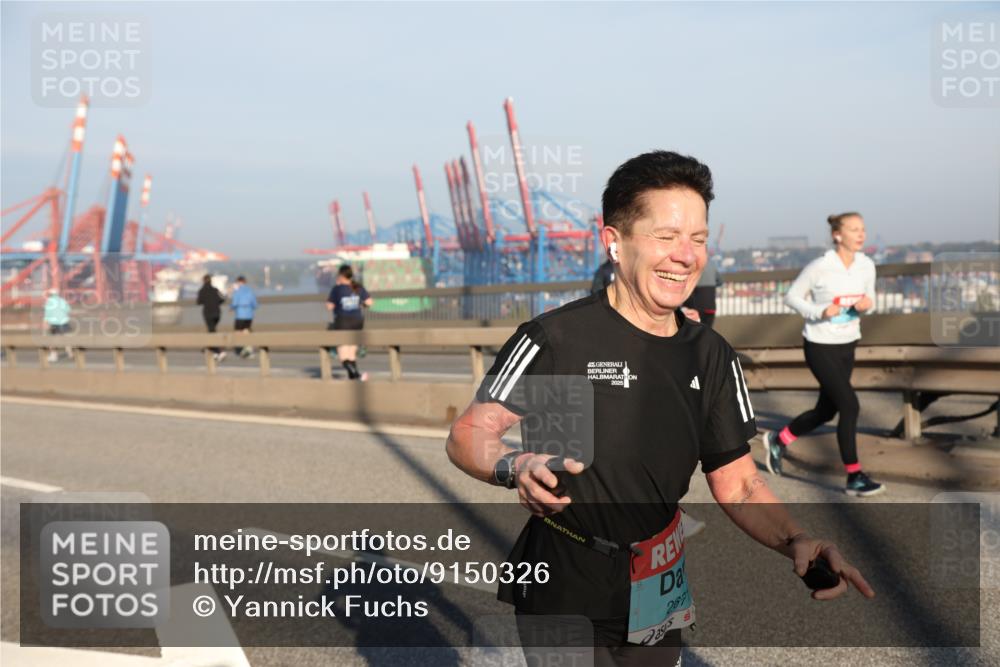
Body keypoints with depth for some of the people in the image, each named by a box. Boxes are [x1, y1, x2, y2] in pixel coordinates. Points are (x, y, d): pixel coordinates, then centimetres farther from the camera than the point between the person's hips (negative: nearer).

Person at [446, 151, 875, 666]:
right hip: (564, 600, -5)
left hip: (658, 606, 6)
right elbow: (466, 436, -12)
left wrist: (795, 541, -15)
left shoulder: (711, 356, 3)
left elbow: (738, 487, 4)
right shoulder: (556, 338, -15)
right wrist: (517, 468, -33)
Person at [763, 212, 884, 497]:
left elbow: (870, 301, 12)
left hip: (847, 346, 7)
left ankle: (778, 440, 39)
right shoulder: (820, 267, -17)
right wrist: (819, 311, -23)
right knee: (850, 406, -14)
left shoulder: (867, 265, -1)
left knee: (826, 411, 15)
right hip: (820, 346, -7)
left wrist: (867, 304, -12)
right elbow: (792, 296, -7)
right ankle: (854, 477, -4)